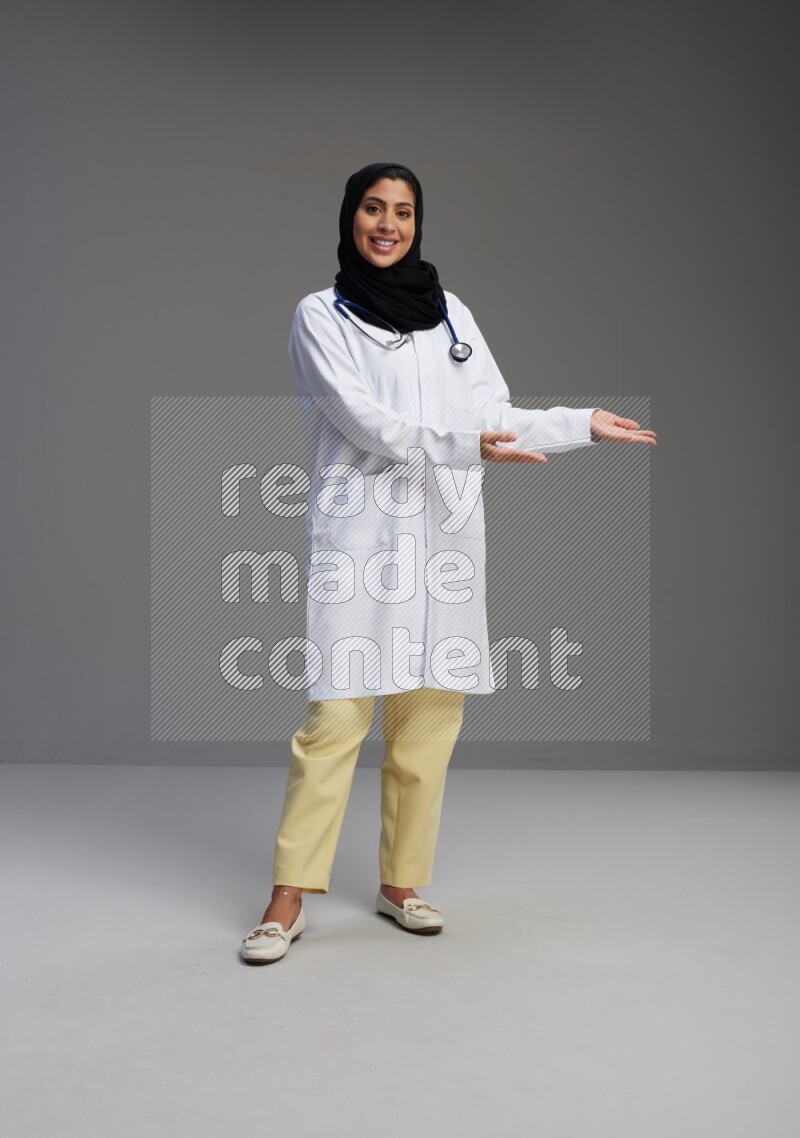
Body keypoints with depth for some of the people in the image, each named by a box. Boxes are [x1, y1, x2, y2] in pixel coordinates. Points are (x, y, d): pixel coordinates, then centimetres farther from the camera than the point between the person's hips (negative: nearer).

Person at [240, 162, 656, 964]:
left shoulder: (451, 313, 16)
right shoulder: (320, 316, 3)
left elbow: (498, 421, 19)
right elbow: (364, 421, -10)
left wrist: (585, 424, 15)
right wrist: (466, 443, -20)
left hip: (445, 536, 4)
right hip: (361, 532, -4)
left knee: (429, 721, 4)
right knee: (335, 717, -10)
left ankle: (400, 884, 17)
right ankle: (287, 902, -2)